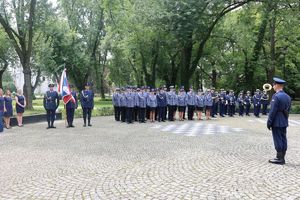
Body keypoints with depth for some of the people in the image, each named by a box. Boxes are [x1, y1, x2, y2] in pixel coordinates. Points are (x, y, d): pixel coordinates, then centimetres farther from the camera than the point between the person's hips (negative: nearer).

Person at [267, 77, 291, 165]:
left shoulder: (276, 96, -16)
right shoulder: (287, 96, 10)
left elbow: (272, 111, -18)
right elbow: (288, 110, 14)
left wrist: (269, 123, -12)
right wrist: (285, 119, 20)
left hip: (276, 123, -8)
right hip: (284, 123, 8)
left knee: (278, 140, -2)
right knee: (283, 140, 11)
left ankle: (279, 158, 3)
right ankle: (282, 158, 19)